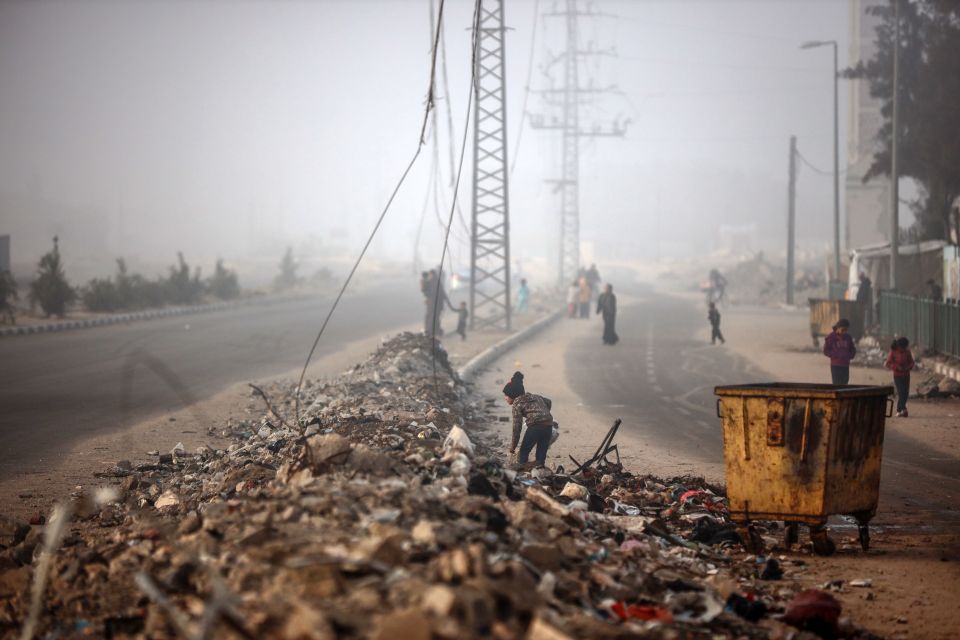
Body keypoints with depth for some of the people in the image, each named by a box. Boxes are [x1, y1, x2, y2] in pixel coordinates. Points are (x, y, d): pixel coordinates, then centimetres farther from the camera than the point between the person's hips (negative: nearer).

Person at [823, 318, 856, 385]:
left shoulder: (848, 337, 9)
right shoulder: (831, 337, -4)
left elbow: (852, 349, 18)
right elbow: (826, 351, -5)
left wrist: (850, 355, -3)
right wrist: (836, 355, -15)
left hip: (845, 366, 5)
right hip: (836, 366, -5)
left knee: (844, 383, 6)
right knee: (837, 385, -7)